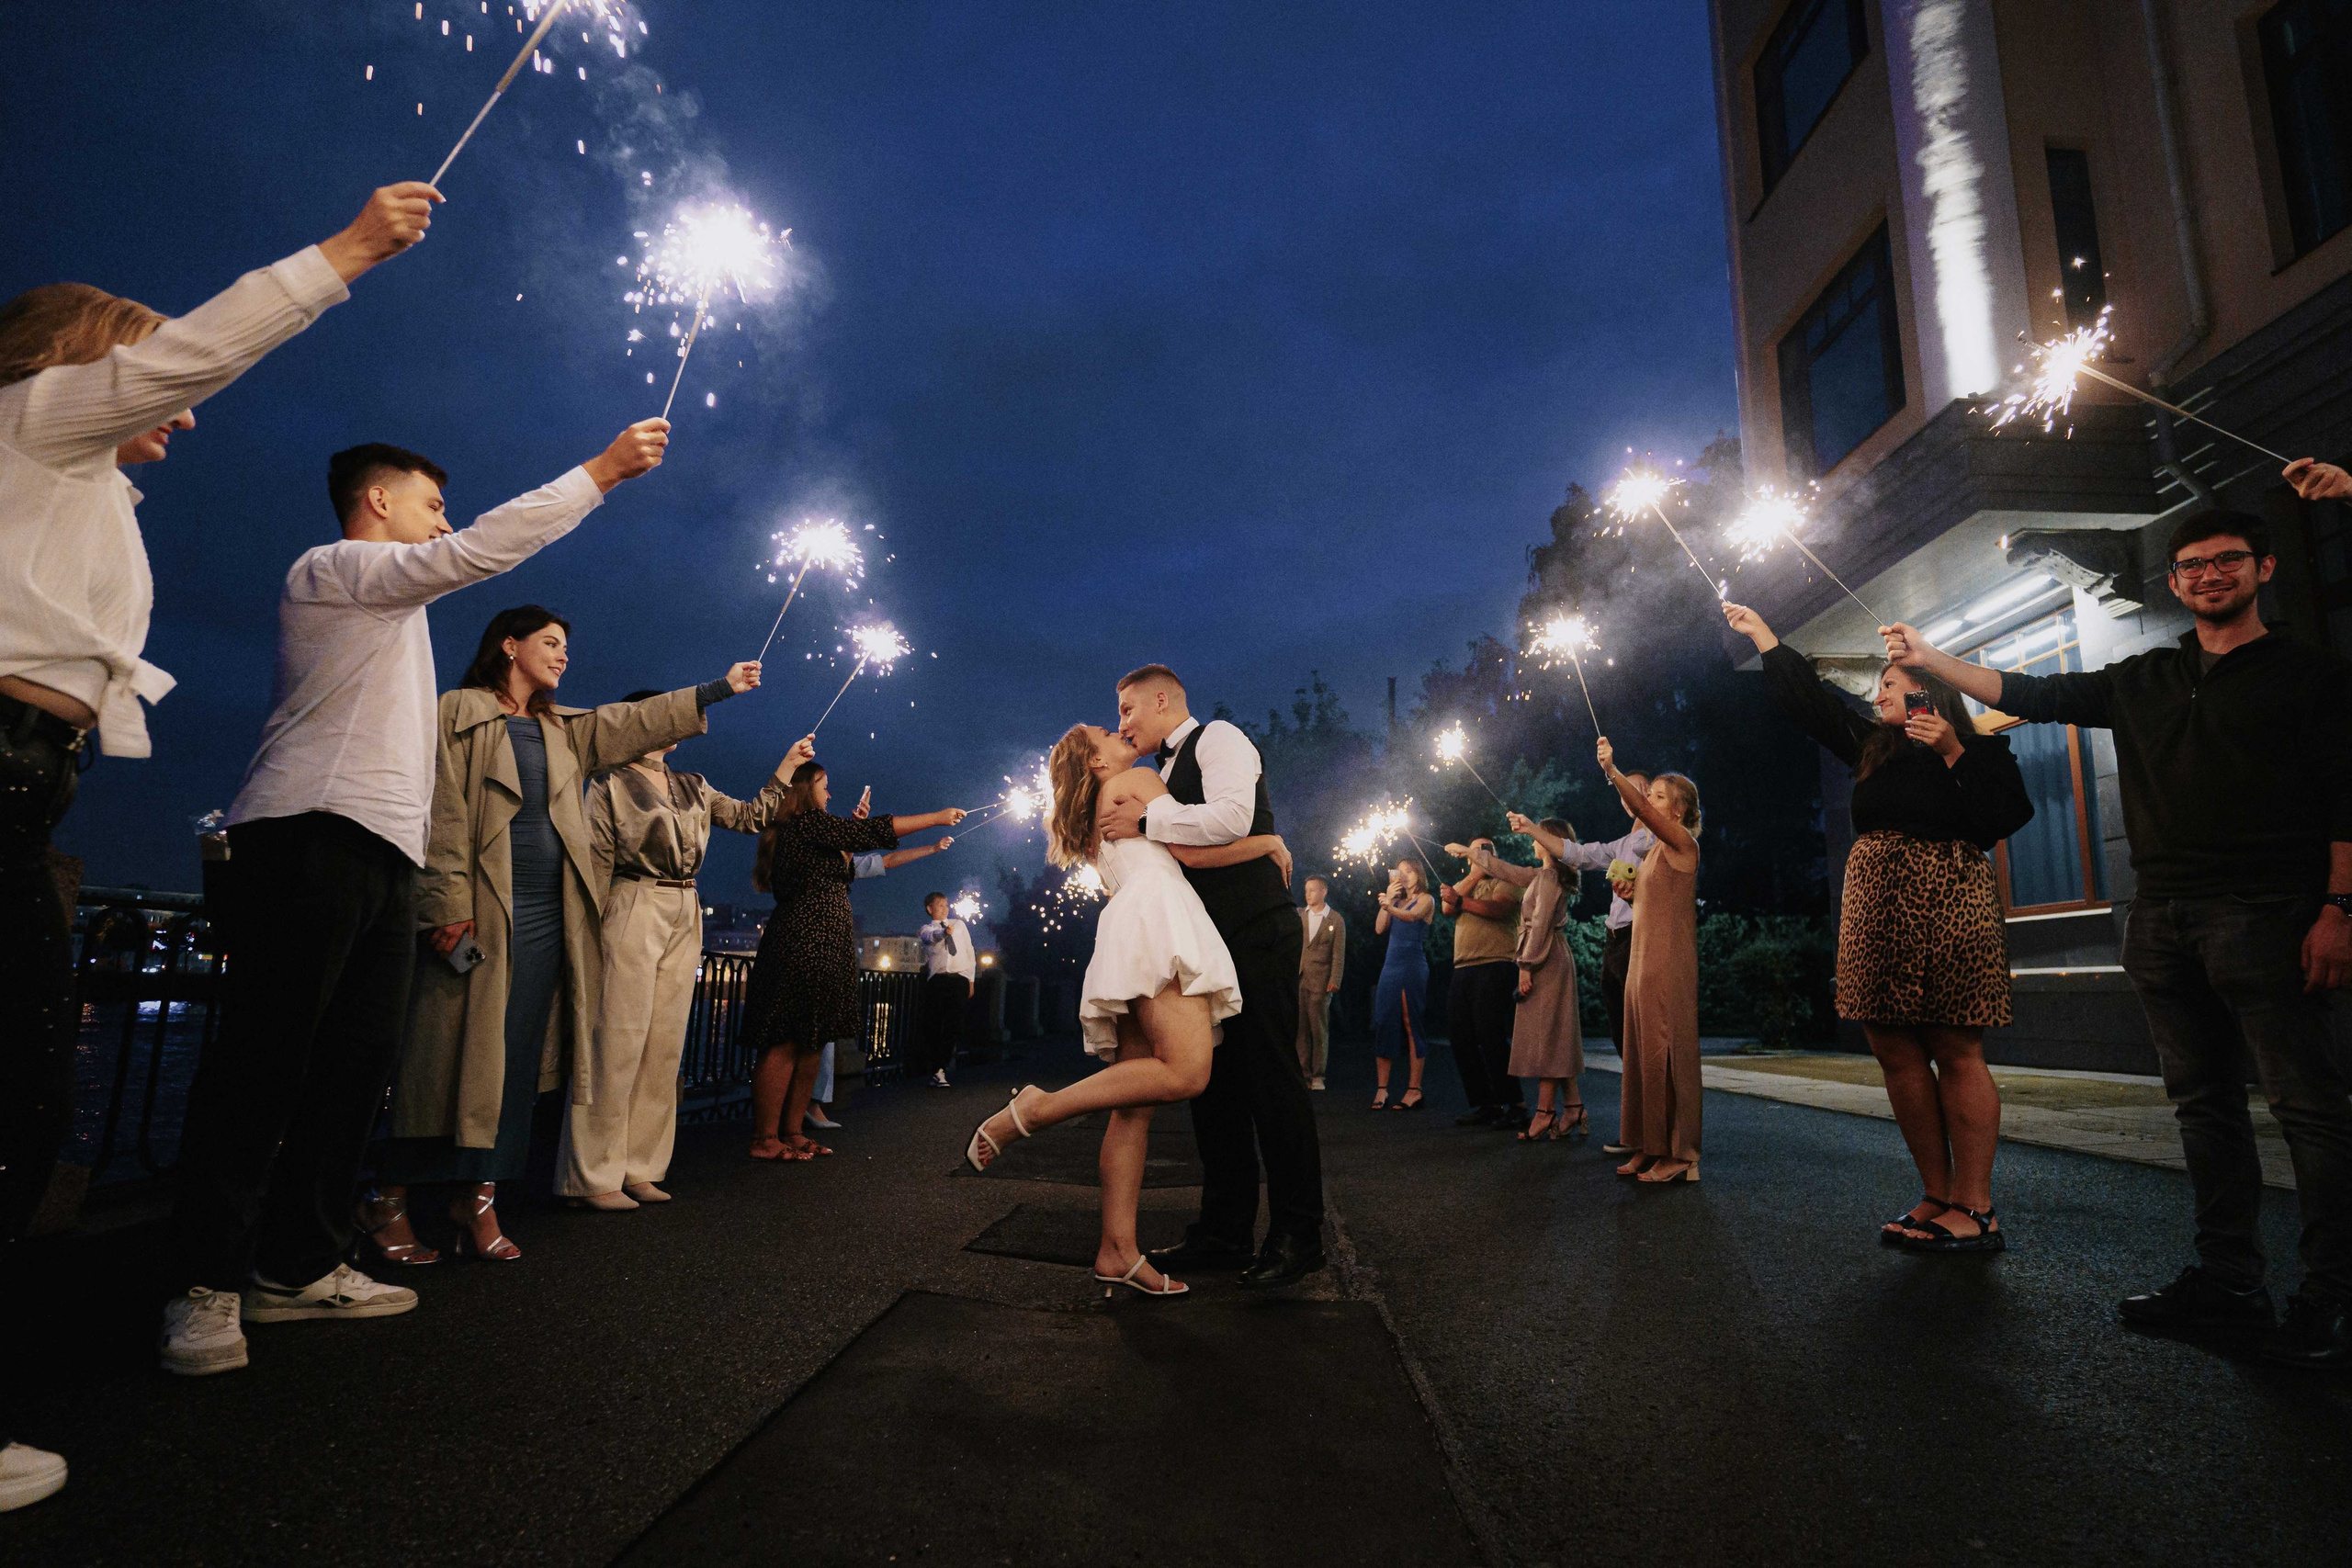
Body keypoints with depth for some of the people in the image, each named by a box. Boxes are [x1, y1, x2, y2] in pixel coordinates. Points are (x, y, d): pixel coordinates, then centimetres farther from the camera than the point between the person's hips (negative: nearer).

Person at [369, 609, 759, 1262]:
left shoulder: (566, 729, 20)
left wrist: (720, 688, 17)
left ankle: (479, 1195, 12)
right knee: (450, 1052, -4)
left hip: (548, 914, 6)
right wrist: (447, 905, -13)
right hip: (482, 909, -6)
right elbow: (441, 811, -6)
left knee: (519, 1059, 5)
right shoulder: (458, 711, 1)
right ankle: (390, 1196, 10)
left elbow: (640, 721, 20)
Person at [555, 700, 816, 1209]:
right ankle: (593, 1177, 0)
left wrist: (789, 764, 16)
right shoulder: (611, 783, 3)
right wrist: (593, 932, -9)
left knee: (665, 1048, 4)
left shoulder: (694, 788, 20)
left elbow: (750, 816, 20)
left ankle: (640, 1170, 11)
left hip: (685, 919, 6)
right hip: (634, 913, -6)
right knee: (618, 1043, -8)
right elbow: (598, 861, -2)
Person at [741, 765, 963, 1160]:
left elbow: (839, 874, 25)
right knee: (786, 1043, -7)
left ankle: (792, 1131, 14)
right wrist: (937, 817, -5)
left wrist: (856, 825, 22)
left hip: (822, 948, 10)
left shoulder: (797, 832, 20)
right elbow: (876, 832, -12)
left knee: (809, 1043, 10)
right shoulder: (808, 823, -9)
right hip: (805, 945, -10)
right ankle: (765, 1139, -3)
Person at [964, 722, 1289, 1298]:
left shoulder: (1098, 817, 33)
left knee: (1136, 1103, 0)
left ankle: (1117, 1250, -4)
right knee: (1185, 1071, -24)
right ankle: (1035, 1109, -21)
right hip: (1156, 911, -9)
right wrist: (1270, 842, 9)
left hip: (1129, 932, 9)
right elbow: (1192, 851, -1)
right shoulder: (1135, 781, 9)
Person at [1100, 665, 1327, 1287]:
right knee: (1215, 1082, 9)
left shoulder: (1218, 739, -3)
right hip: (1210, 941, 9)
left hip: (1256, 934, -9)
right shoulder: (1166, 773, 23)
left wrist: (1144, 822, -14)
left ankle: (1297, 1235, 5)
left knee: (1270, 1077, -5)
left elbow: (1231, 817, -20)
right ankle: (1224, 1232, 17)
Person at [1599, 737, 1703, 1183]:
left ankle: (1678, 1154, 0)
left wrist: (1612, 770, -30)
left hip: (1669, 962, -9)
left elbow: (1641, 809, -23)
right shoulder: (1654, 852, 18)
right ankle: (1649, 1148, 13)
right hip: (1641, 958, 9)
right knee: (1642, 1051, 8)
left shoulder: (1682, 842, -6)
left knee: (1666, 1052, -7)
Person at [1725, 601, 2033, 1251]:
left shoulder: (1978, 747, 5)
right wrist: (1760, 632, 28)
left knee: (1955, 1052, -6)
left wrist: (1952, 752, -10)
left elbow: (2005, 818, -9)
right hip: (1876, 908, 6)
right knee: (1897, 1052, 3)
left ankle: (1974, 1209, -2)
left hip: (1944, 902, -6)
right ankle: (1936, 1196, 10)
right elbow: (1808, 700, 25)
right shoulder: (1872, 745, 20)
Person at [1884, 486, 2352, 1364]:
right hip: (2161, 921, 5)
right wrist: (1928, 659, 18)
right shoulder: (2142, 683, 18)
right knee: (2204, 1104, 8)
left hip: (2265, 917, -5)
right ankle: (2228, 1283, 15)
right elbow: (2032, 696, 21)